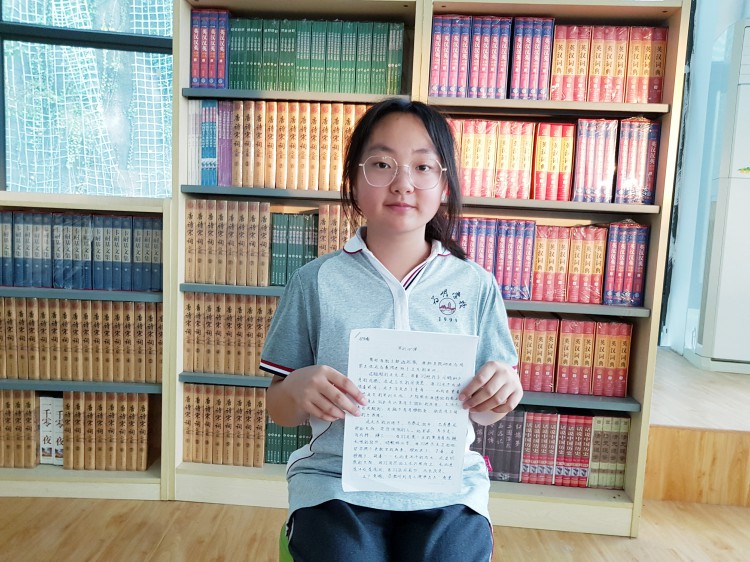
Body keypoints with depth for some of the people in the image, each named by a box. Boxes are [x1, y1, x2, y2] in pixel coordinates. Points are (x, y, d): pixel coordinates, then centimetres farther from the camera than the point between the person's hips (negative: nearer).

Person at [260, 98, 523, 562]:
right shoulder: (316, 281, -1)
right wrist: (299, 389, -17)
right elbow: (279, 409, 5)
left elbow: (483, 414, 10)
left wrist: (502, 392, -12)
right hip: (336, 478, -1)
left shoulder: (476, 286, 2)